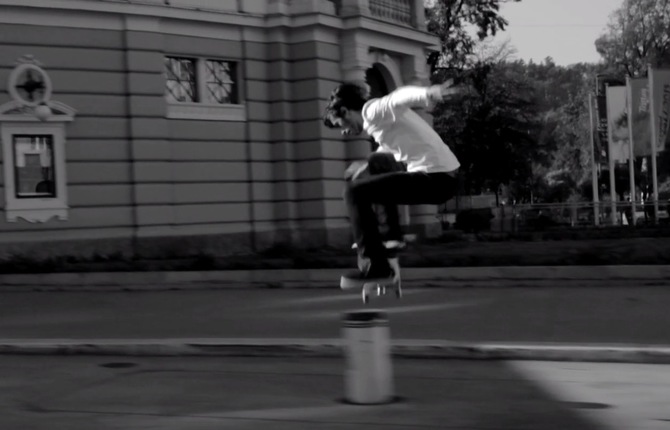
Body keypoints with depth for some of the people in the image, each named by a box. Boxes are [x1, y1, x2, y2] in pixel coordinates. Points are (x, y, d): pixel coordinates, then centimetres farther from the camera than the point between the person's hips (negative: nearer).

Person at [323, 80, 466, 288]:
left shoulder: (373, 111, -7)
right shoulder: (380, 119, 24)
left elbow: (402, 95, -30)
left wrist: (431, 93, -48)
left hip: (434, 178, -10)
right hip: (443, 177, 10)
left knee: (354, 191, -11)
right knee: (377, 183, 30)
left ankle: (376, 266, -11)